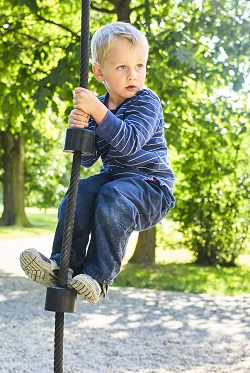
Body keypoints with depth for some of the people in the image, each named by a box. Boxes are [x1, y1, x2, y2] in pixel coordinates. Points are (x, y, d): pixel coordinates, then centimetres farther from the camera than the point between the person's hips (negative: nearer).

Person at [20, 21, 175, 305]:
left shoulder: (147, 102, -10)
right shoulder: (98, 106, 10)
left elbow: (130, 142, -28)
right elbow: (87, 160, 7)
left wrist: (98, 111, -33)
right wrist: (78, 129, -13)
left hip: (149, 181, -6)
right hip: (113, 175, 7)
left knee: (113, 199, -34)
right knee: (78, 194, -19)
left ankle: (99, 275, -27)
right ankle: (64, 264, -19)